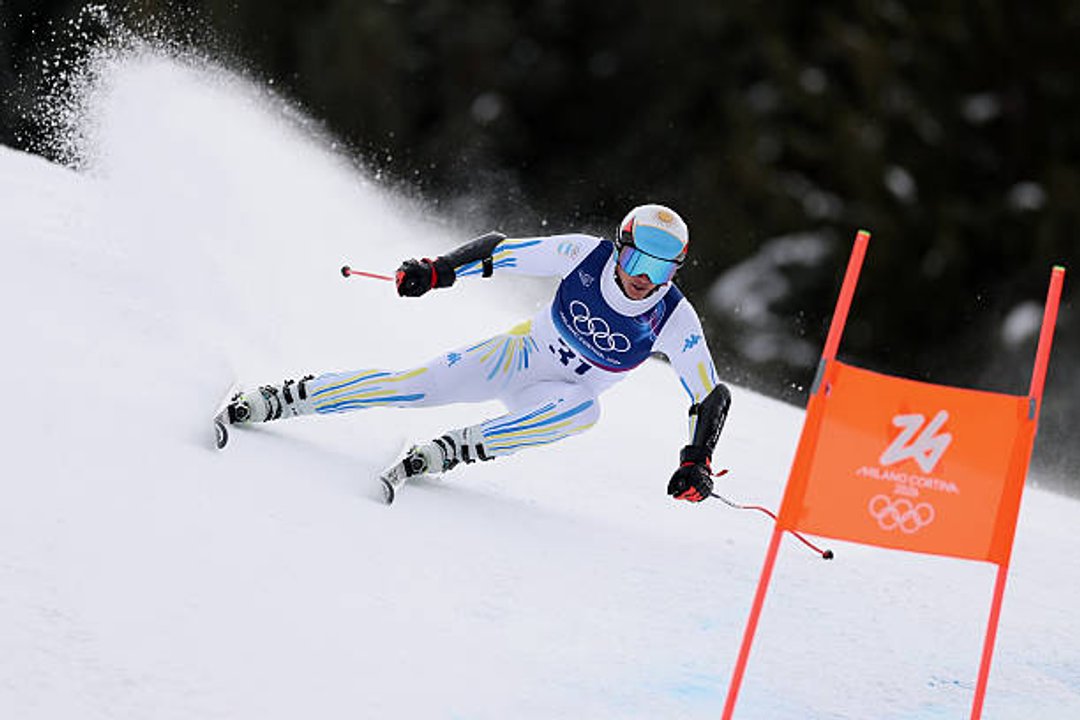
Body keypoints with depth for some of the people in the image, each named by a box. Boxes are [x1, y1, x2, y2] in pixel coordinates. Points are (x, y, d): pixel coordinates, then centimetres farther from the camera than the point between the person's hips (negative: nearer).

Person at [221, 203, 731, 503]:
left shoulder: (674, 321, -24)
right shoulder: (584, 255, -23)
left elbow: (712, 397, -17)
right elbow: (499, 251, -12)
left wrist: (695, 464, -28)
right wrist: (437, 271, -22)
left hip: (564, 394, 0)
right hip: (521, 353, 0)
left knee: (584, 409, -37)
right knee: (417, 385, -17)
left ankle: (445, 452, -32)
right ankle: (270, 401, -5)